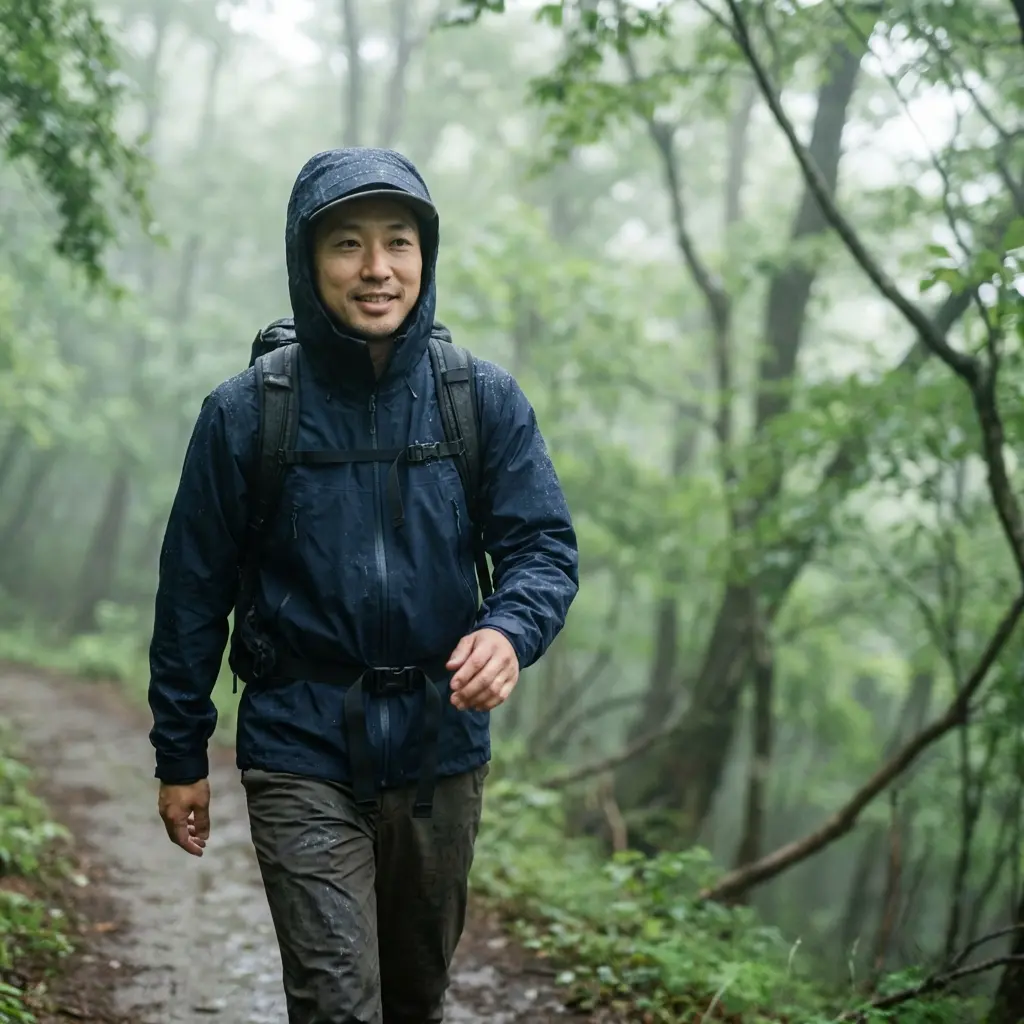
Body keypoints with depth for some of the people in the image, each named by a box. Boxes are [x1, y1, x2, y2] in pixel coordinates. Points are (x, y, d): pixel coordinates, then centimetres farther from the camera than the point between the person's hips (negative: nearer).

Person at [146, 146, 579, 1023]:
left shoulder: (486, 400, -3)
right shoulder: (245, 412, -7)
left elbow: (545, 545, -4)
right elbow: (194, 591, 0)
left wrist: (510, 631, -27)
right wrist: (180, 756, 3)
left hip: (441, 750, 3)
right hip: (302, 753, -3)